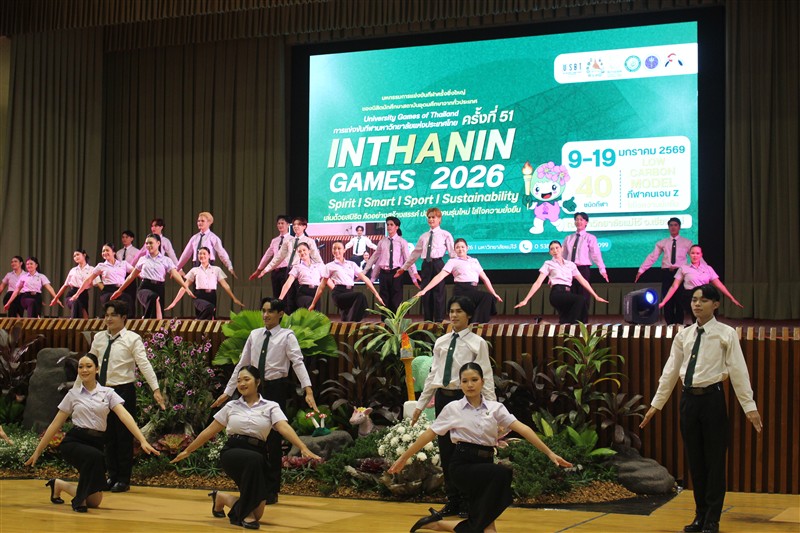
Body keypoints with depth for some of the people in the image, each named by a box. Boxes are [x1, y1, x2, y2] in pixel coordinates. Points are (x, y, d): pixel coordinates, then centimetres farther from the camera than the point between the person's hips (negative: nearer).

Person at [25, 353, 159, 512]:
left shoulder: (108, 393, 4)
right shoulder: (73, 394, 5)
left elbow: (125, 416, -9)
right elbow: (55, 425, 10)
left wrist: (143, 441, -22)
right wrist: (37, 451, 11)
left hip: (96, 444, 2)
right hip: (74, 442, -2)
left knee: (94, 501, 0)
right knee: (94, 456, -39)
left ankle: (60, 484, 28)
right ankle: (79, 499, -18)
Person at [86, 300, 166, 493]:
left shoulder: (132, 339, -7)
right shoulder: (99, 338, 8)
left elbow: (144, 364, -15)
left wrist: (156, 389, -23)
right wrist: (76, 388, 16)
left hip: (124, 391, -5)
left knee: (124, 436, 1)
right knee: (108, 436, 11)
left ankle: (123, 480, 10)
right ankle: (112, 476, 22)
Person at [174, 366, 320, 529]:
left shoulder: (270, 407, 5)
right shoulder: (231, 406, 11)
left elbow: (284, 428, -11)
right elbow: (209, 431, 19)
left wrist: (303, 448, -27)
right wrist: (188, 450, 21)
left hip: (258, 456, 1)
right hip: (232, 453, -1)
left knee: (258, 514, -6)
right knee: (254, 460, -39)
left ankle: (222, 497, 27)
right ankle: (246, 512, -24)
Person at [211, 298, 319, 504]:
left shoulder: (287, 336, -6)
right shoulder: (255, 335, 10)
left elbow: (298, 363, -18)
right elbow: (242, 364, 14)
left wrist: (308, 392, -31)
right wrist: (227, 392, 13)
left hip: (276, 389, -5)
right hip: (256, 389, 5)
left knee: (273, 441, 1)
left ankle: (271, 491, 11)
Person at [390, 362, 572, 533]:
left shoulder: (495, 407, 5)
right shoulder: (453, 408, 1)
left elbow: (522, 429, -4)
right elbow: (428, 435, 7)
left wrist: (549, 453, -12)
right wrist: (404, 458, 7)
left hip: (485, 464, 3)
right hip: (462, 465, -3)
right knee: (502, 473, -31)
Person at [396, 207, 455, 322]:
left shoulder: (445, 235, 3)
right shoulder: (423, 236, 17)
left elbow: (452, 253, -1)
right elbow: (415, 253, 20)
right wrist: (403, 268, 20)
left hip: (438, 265, -5)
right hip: (426, 266, 5)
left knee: (438, 295, -5)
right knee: (426, 295, 4)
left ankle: (439, 322, -1)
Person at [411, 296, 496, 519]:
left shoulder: (477, 343, -3)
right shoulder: (440, 342, 11)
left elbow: (486, 377, -7)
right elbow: (432, 374, 13)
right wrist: (421, 404, 11)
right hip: (442, 397, 5)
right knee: (446, 452, 9)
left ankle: (467, 504, 12)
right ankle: (452, 502, 20)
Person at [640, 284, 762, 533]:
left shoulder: (726, 334, -5)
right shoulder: (683, 335, 8)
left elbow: (738, 371, -8)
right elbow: (670, 372, 11)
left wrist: (749, 407, -13)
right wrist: (656, 404, 12)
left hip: (712, 398, -4)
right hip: (689, 399, 4)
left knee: (714, 460, 1)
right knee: (695, 460, 11)